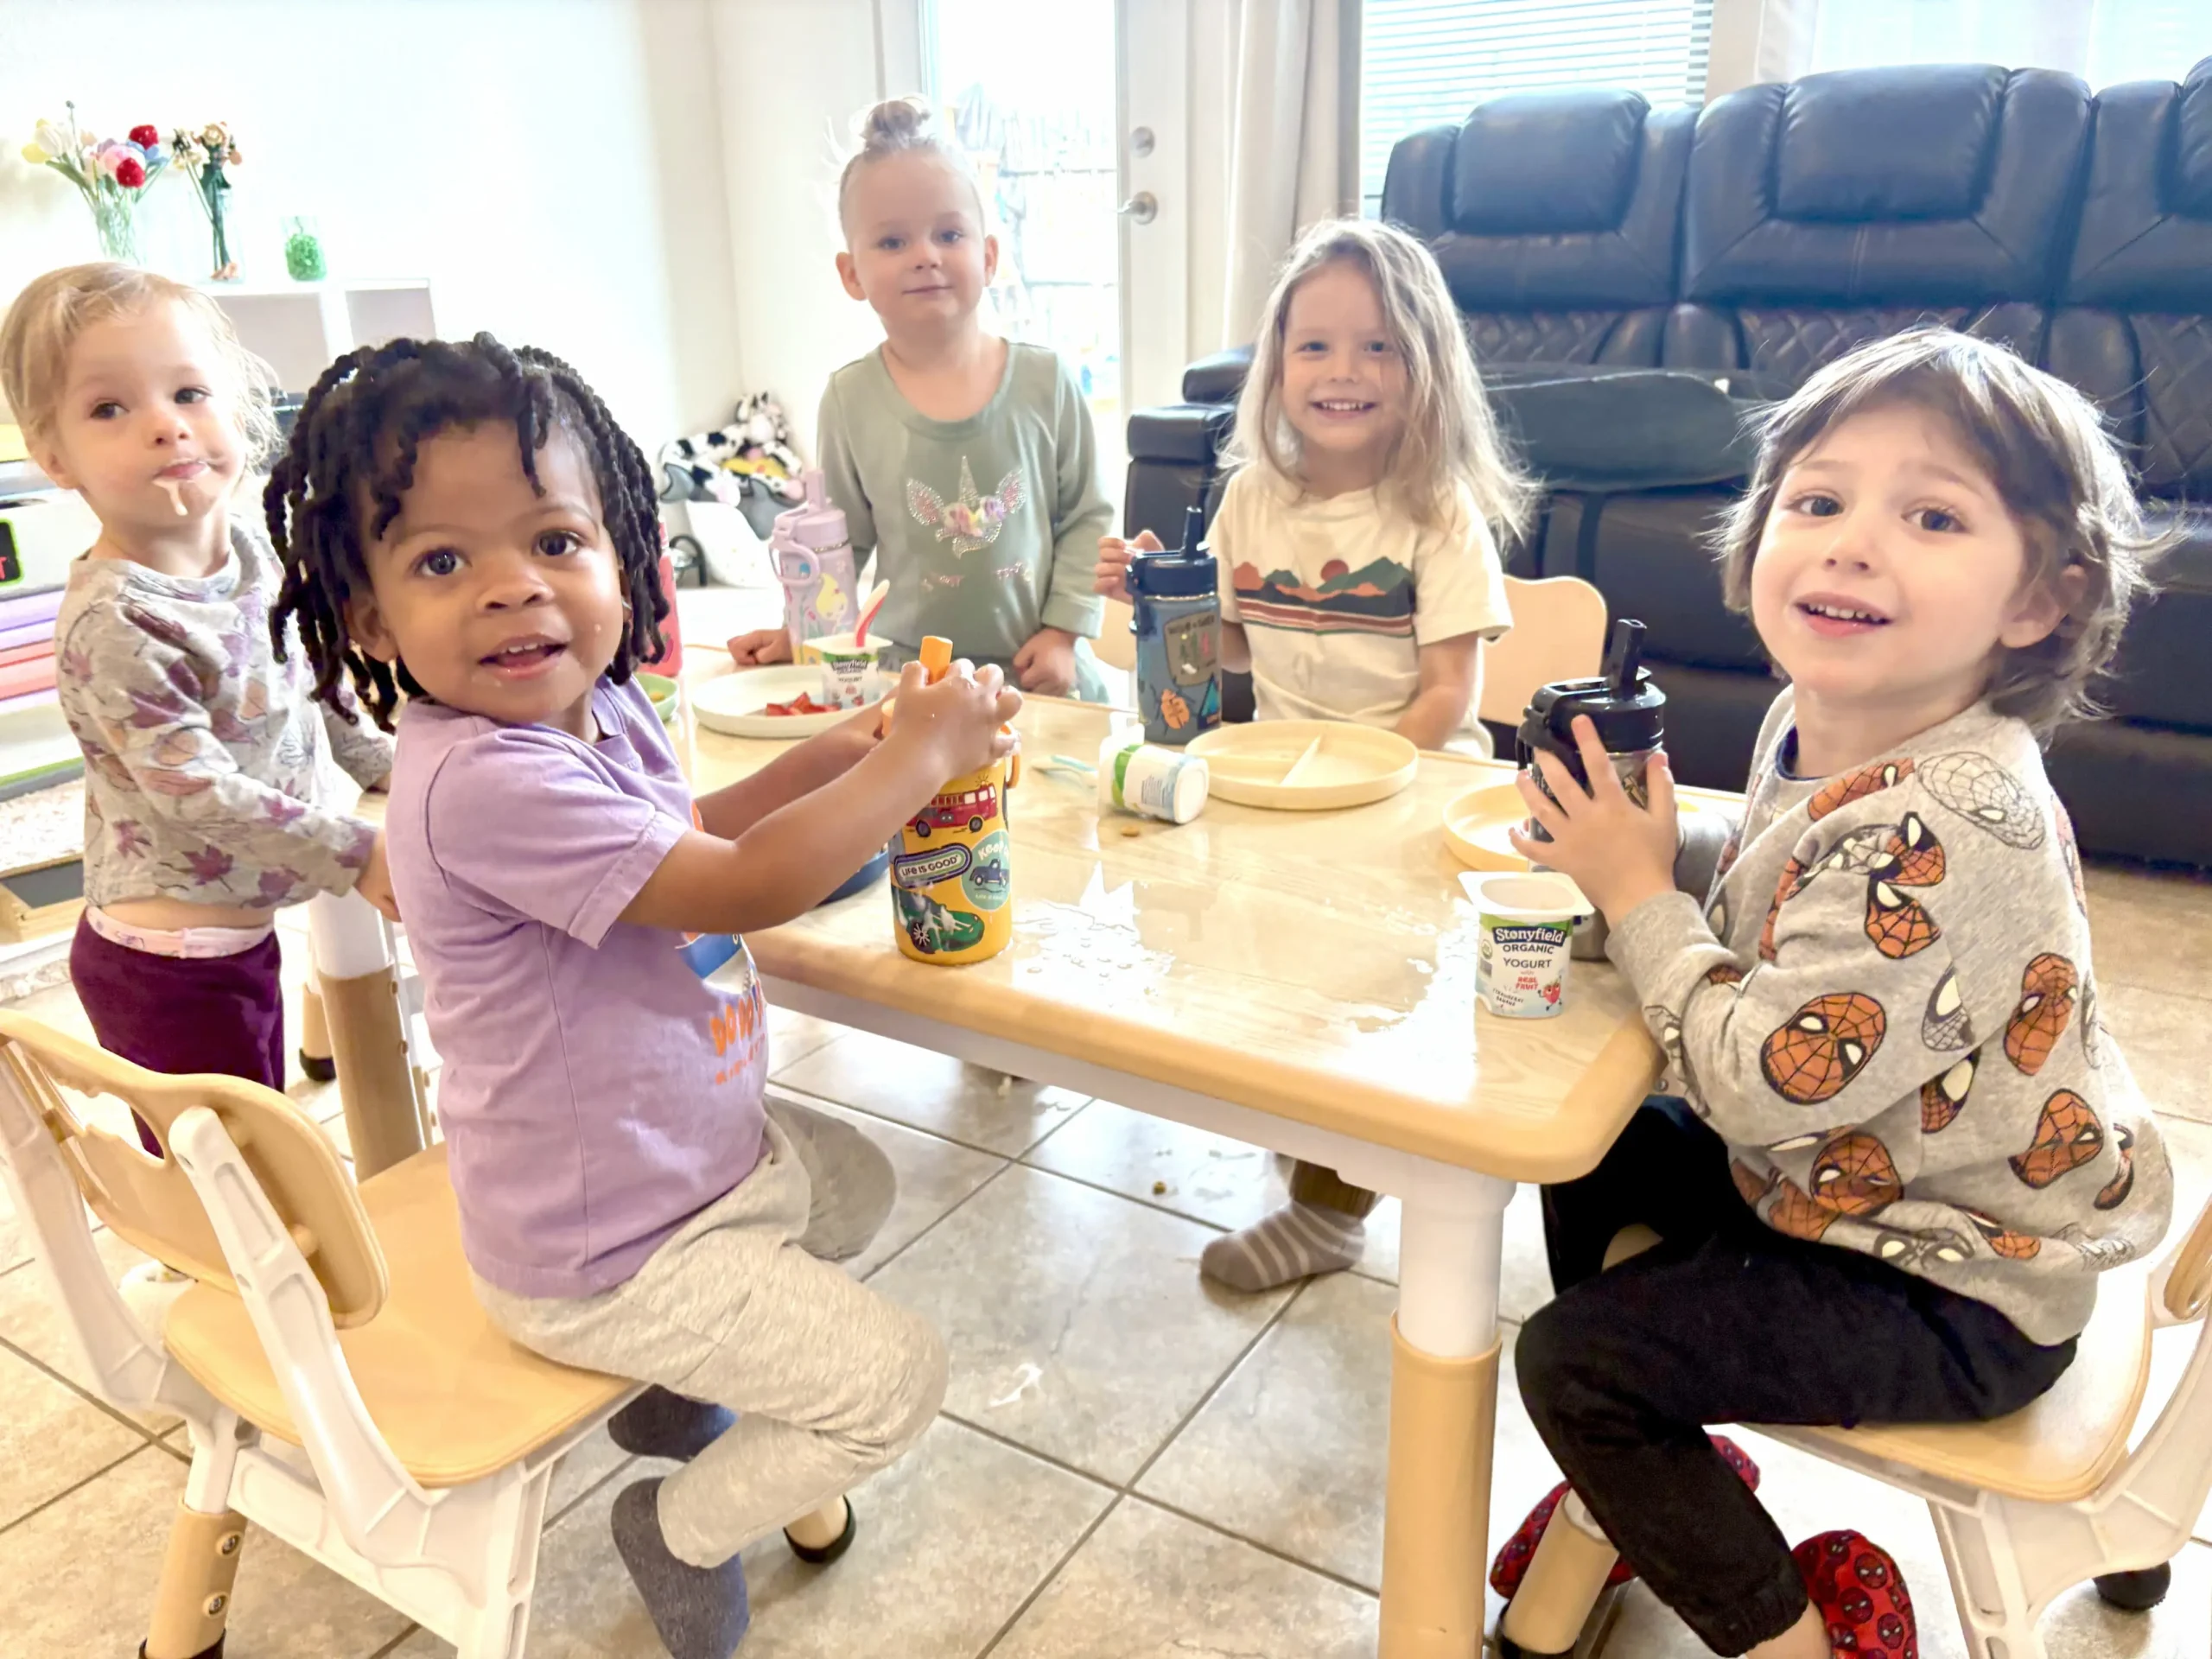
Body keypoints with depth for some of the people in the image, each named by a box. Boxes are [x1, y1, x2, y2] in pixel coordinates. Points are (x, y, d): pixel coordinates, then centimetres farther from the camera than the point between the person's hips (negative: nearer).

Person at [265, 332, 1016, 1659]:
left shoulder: (598, 709, -4)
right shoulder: (481, 781, -34)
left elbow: (691, 832, 14)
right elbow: (738, 889, -33)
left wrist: (839, 753, -2)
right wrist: (919, 758, -23)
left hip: (700, 1144, 10)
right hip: (607, 1255, -9)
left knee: (855, 1185, 31)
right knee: (895, 1378, -3)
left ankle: (686, 1396, 40)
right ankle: (690, 1527, 23)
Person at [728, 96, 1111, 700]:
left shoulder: (1045, 380, -3)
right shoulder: (851, 398, -2)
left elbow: (1086, 516, 2)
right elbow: (842, 540, 8)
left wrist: (1063, 631, -4)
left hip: (1039, 670, 1)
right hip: (908, 672, 0)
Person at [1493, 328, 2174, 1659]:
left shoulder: (1944, 829, -35)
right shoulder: (1822, 728, -7)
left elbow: (1769, 1086, -34)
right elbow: (1770, 879, 10)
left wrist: (1638, 897, -23)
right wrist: (1650, 838, -9)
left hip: (1958, 1295, -9)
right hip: (1839, 1173, 9)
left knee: (1575, 1357, -11)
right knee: (1592, 1151, 20)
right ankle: (1650, 1473, 37)